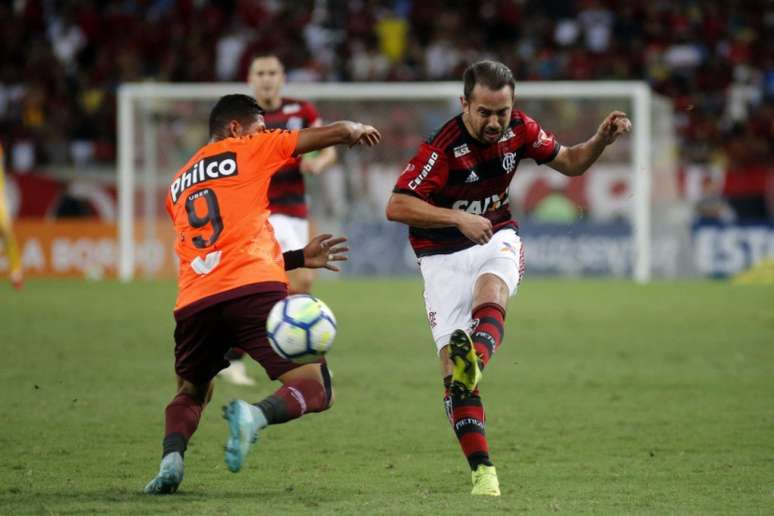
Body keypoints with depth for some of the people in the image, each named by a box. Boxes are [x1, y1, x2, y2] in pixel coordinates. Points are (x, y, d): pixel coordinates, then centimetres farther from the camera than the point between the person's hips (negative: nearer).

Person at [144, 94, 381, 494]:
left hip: (195, 304, 5)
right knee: (315, 391, 0)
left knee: (190, 394, 28)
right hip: (254, 293, -5)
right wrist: (357, 130, 36)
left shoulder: (178, 187, 29)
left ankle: (171, 458, -3)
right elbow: (336, 133, 12)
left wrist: (300, 258, 38)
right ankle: (255, 415, -31)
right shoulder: (248, 150, 13)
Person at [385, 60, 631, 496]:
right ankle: (483, 472, -17)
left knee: (490, 295, -34)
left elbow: (570, 163, 10)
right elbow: (396, 206, -24)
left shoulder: (519, 129, -6)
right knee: (451, 361, -16)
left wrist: (603, 139, -9)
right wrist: (459, 219, -30)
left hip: (497, 238, 3)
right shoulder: (443, 147, -23)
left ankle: (474, 363, -64)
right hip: (443, 255, -3)